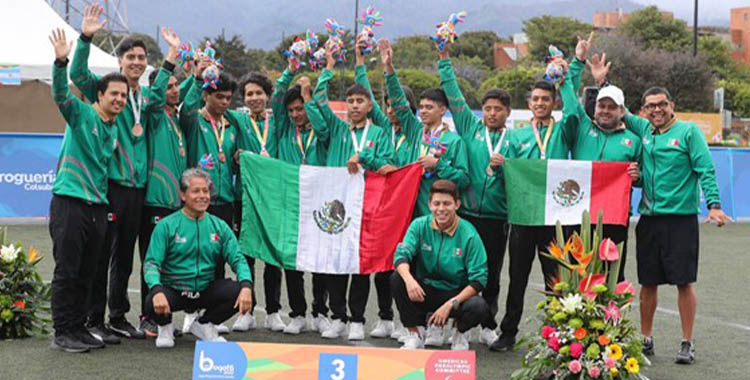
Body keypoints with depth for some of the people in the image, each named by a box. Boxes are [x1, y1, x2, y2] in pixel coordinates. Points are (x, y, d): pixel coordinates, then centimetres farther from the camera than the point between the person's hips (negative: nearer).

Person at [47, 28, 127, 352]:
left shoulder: (115, 130, 16)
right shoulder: (82, 114, -4)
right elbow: (61, 94, -21)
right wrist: (61, 62, -35)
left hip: (98, 204, 7)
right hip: (70, 200, -7)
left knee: (86, 273, 10)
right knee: (66, 270, -4)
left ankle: (79, 329, 19)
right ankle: (62, 333, 3)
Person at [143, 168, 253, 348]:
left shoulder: (219, 226, 5)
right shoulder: (166, 226, -6)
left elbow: (237, 259, 0)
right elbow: (151, 263, -12)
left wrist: (246, 286, -22)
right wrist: (157, 290, -33)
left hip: (206, 290, 3)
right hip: (173, 291, -3)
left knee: (239, 292, -21)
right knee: (153, 304, -34)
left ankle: (204, 325, 8)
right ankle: (165, 327, 7)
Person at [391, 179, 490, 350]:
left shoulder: (469, 235, -13)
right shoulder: (419, 225, -6)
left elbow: (478, 280, -15)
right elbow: (401, 255, -17)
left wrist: (450, 304, -25)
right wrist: (409, 279, -40)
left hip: (456, 294, -2)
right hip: (424, 292, 2)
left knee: (479, 307, -33)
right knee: (397, 278, -25)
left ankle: (460, 331, 5)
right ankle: (415, 333, -8)